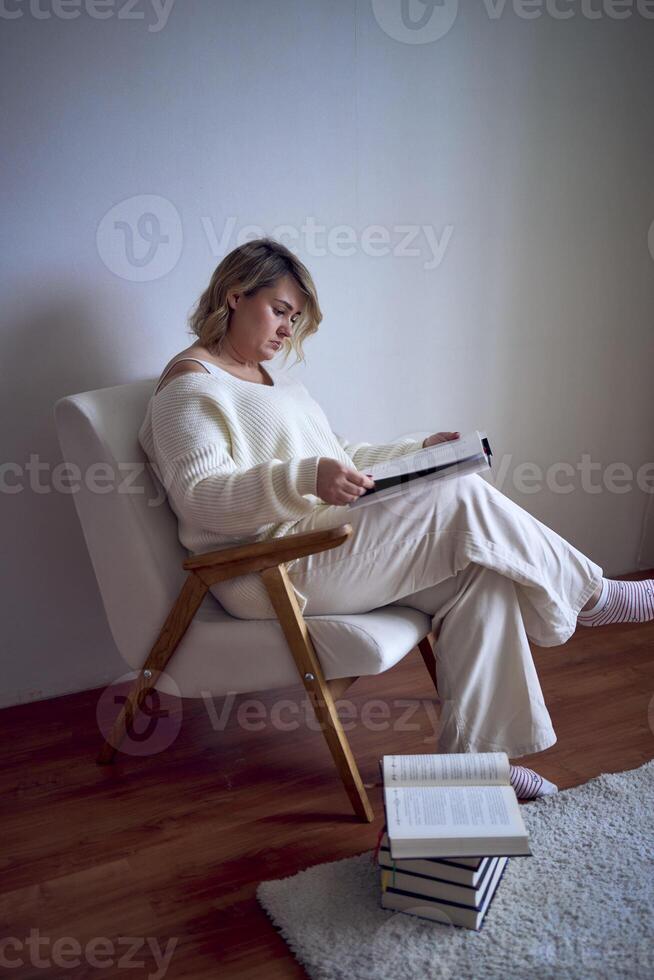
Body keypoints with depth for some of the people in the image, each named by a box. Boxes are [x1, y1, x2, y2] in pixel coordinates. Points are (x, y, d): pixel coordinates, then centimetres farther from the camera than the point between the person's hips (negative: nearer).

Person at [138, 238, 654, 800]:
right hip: (277, 570, -9)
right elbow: (200, 497, -18)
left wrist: (418, 450, 13)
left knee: (480, 573, -12)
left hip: (329, 536, 9)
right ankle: (587, 595, 4)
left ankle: (474, 756, -9)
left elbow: (340, 456, 27)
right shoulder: (190, 383, -4)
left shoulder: (271, 379, 24)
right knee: (463, 500, -18)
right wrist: (308, 479, -31)